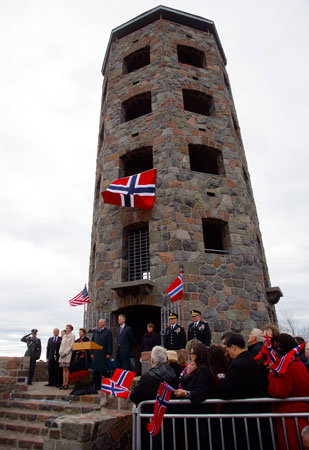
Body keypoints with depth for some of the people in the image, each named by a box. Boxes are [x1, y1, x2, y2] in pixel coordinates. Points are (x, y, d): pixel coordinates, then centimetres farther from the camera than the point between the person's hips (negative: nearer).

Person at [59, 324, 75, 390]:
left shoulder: (72, 336, -3)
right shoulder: (64, 336, 16)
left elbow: (71, 346, -9)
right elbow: (61, 344, 15)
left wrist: (65, 353, -15)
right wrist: (60, 352, 0)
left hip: (68, 354, -5)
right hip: (62, 354, 5)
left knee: (67, 369, -4)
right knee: (64, 369, 5)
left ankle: (66, 384, -1)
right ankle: (63, 384, 6)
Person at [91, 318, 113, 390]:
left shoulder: (108, 332, -2)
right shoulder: (95, 331, 13)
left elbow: (110, 343, -6)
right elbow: (92, 342, 15)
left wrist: (109, 354, -11)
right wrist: (92, 353, 8)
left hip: (103, 354, -5)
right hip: (95, 354, 5)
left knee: (103, 370, -5)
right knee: (95, 371, 6)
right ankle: (97, 387, 17)